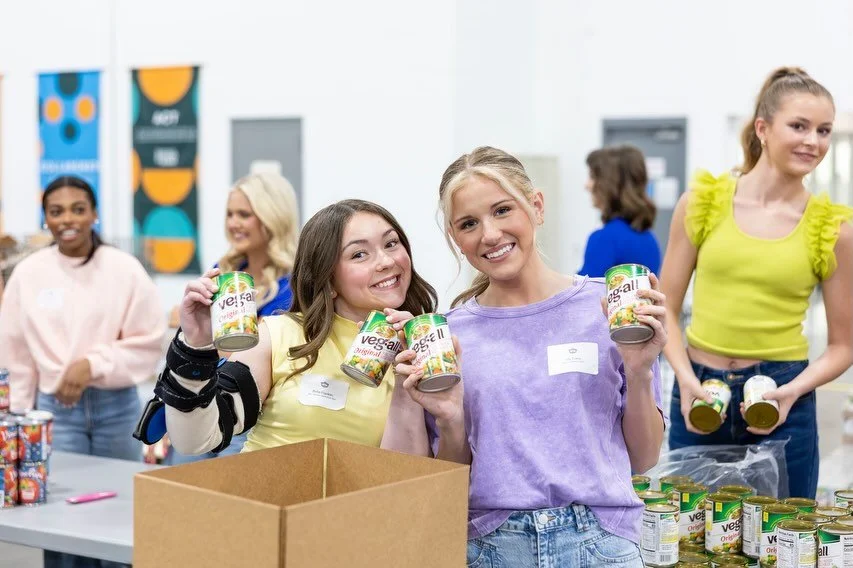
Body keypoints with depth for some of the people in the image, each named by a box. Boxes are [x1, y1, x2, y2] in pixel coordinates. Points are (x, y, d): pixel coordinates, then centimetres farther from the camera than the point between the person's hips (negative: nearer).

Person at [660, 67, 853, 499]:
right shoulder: (702, 203, -1)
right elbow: (666, 310, 3)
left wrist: (794, 391, -13)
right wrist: (686, 378, -11)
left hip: (780, 403, -1)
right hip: (699, 395, 1)